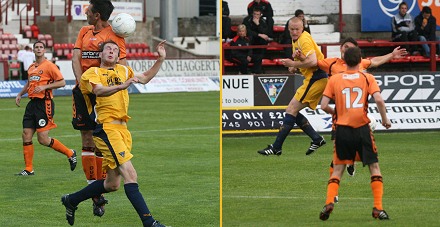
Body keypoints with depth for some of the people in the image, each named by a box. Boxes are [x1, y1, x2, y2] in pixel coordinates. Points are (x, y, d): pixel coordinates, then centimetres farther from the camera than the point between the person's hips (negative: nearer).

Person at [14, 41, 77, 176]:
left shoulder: (49, 65, -6)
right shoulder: (31, 67, 16)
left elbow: (62, 82, -9)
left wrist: (44, 86, -16)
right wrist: (20, 94, 20)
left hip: (44, 103, -7)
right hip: (32, 104, 7)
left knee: (43, 140, -10)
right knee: (26, 136, 1)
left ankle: (70, 153, 9)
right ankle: (28, 169, 9)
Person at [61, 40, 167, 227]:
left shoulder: (123, 70, 22)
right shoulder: (92, 72, 2)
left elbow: (145, 78, 37)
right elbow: (99, 90, -20)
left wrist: (160, 59, 24)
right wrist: (121, 86, -37)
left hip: (122, 128, 8)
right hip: (106, 128, -8)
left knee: (112, 184, 12)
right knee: (130, 175, -18)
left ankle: (71, 201, 29)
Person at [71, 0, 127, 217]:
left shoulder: (114, 34, -2)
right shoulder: (84, 31, 16)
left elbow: (122, 65, -6)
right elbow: (76, 58, 8)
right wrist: (81, 81, -9)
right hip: (83, 91, 5)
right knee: (87, 140, 3)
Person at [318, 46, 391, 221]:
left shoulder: (334, 79, 4)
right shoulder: (367, 78, 1)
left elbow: (324, 105, -1)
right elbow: (378, 100, -12)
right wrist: (385, 118, 3)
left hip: (342, 129, 1)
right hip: (362, 128, -1)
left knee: (338, 168, 12)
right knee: (374, 166, 10)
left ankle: (329, 203, -7)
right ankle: (378, 208, 2)